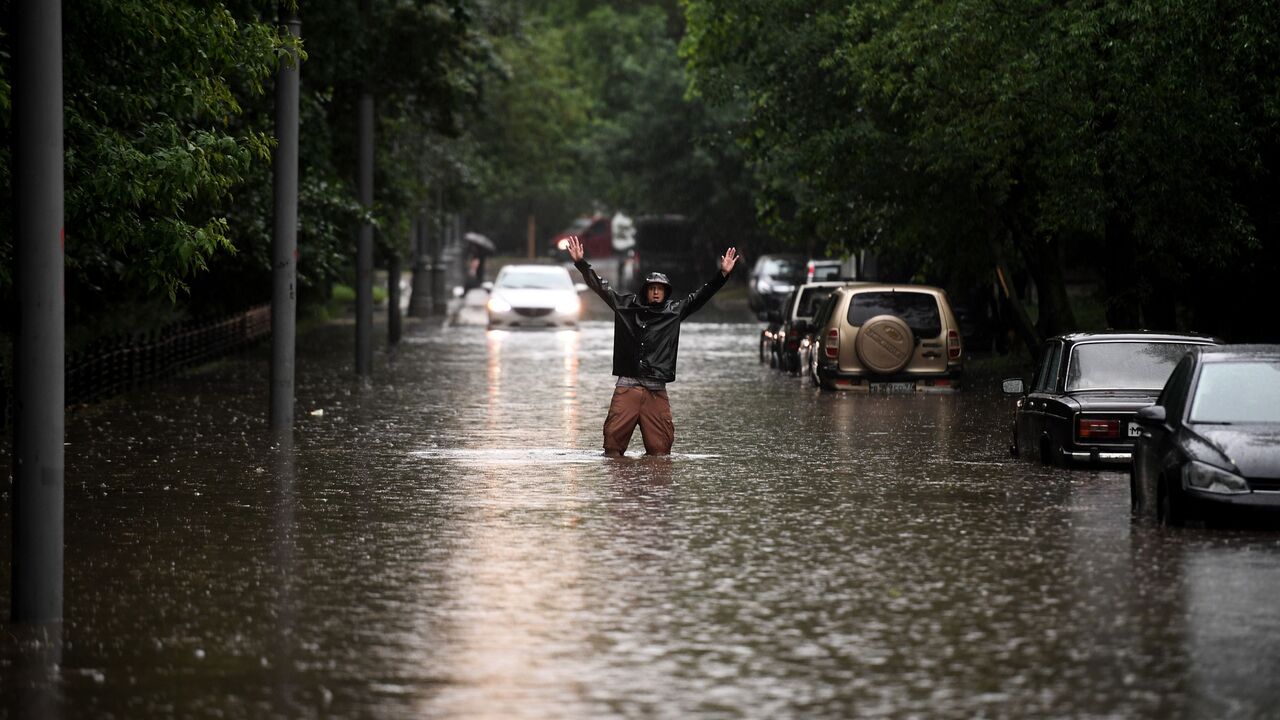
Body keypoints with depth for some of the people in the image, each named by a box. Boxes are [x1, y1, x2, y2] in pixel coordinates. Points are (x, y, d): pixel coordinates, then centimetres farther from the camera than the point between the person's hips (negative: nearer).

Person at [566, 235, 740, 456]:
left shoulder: (674, 311, 11)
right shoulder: (626, 305, 10)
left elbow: (700, 296, 9)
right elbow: (601, 286, 13)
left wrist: (723, 274, 0)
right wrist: (581, 263, 7)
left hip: (656, 390, 1)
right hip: (627, 387, -1)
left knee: (659, 447, -1)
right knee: (614, 436, -5)